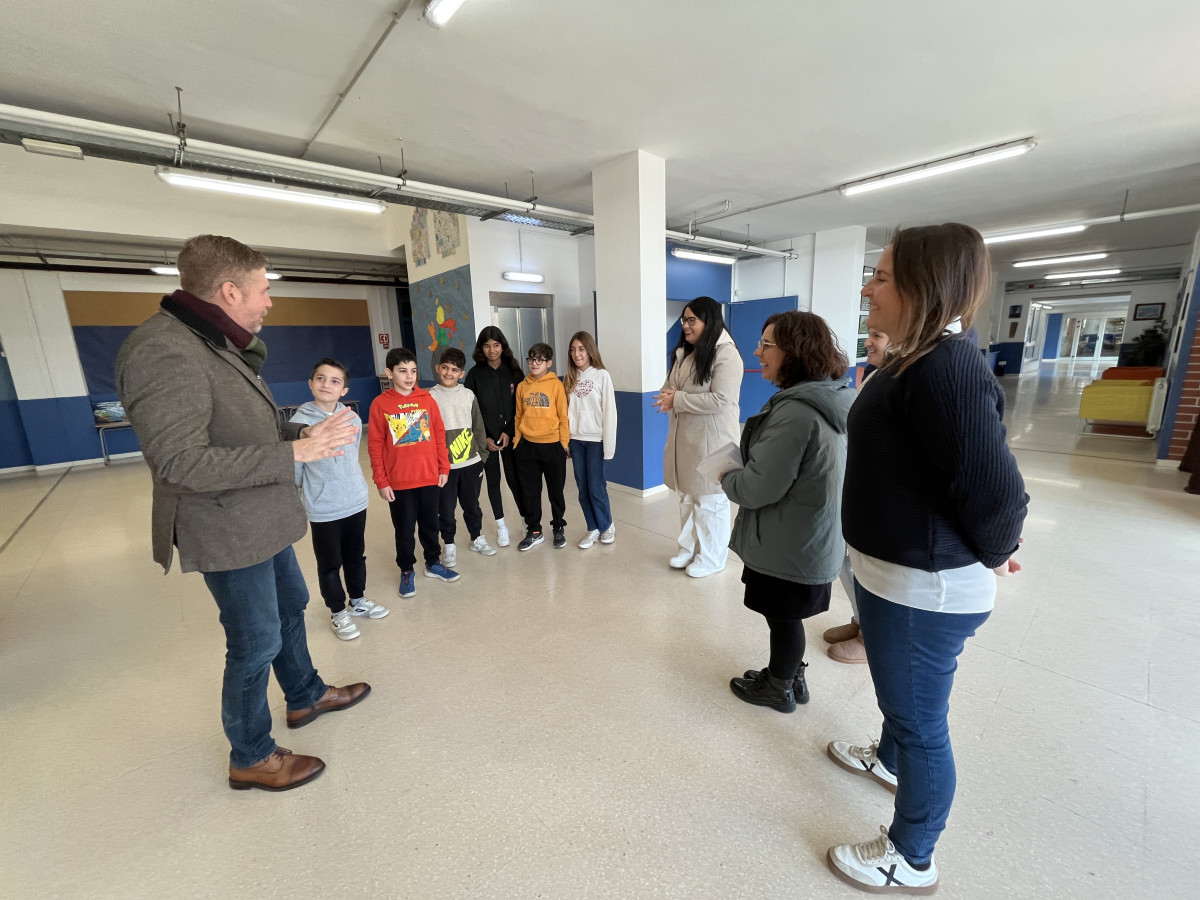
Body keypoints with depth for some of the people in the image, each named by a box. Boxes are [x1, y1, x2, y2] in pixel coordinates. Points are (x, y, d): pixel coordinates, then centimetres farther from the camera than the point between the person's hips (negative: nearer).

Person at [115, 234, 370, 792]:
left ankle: (305, 696, 47)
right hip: (227, 534, -10)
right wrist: (294, 453, -27)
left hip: (264, 521, 10)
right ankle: (251, 758, 30)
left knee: (290, 607, 24)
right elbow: (179, 460, -28)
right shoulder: (163, 351, -23)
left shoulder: (222, 346, 8)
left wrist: (305, 433, 0)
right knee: (256, 644, 5)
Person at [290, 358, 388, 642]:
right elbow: (294, 469, -7)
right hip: (323, 511, -4)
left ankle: (358, 601, 40)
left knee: (356, 557, 19)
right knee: (329, 565, 11)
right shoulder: (300, 422, -13)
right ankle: (338, 612, 31)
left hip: (357, 503, 4)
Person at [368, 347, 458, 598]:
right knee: (404, 529, 11)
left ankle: (433, 563, 35)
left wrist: (444, 468, 3)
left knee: (430, 524, 17)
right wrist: (381, 481, -7)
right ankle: (407, 570, 29)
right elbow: (375, 446, -5)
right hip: (398, 482, -2)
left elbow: (439, 435, 4)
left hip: (429, 477, 2)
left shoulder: (427, 399, 1)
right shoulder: (380, 404, -6)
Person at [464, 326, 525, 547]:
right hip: (486, 438, 1)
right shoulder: (475, 374, -1)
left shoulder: (513, 370, 1)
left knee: (514, 478, -1)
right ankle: (501, 526, 22)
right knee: (493, 480, 9)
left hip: (510, 435, 0)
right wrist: (483, 437, -7)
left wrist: (509, 432, -9)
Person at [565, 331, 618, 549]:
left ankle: (607, 525, 24)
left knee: (596, 487, 1)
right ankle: (594, 528, 24)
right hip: (575, 439, 5)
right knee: (583, 488, 9)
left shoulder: (602, 376, -7)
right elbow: (566, 411, 8)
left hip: (596, 439, -5)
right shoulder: (570, 377, 8)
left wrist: (609, 445, -11)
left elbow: (609, 412, -9)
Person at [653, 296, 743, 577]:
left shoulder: (726, 354, -16)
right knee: (686, 496, 18)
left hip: (711, 440, -8)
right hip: (684, 437, 9)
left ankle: (711, 558, 21)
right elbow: (669, 386, 16)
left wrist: (678, 400, -20)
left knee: (711, 500, 5)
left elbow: (720, 400, -24)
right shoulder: (684, 352, 13)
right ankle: (688, 548, 34)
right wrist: (668, 395, -9)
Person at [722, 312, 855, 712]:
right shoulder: (833, 400, 5)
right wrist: (740, 471, 9)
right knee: (787, 615, 25)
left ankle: (779, 689, 35)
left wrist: (727, 478, -6)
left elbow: (760, 488, -26)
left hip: (789, 547, -9)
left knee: (783, 617, 12)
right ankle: (791, 677, 45)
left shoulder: (795, 412, -28)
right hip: (814, 539, 9)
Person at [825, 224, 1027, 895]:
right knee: (902, 693, 32)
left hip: (926, 588, -10)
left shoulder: (947, 368, -26)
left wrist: (993, 555, -9)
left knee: (920, 719, 12)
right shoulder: (916, 361, 6)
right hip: (893, 571, 10)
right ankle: (889, 759, 59)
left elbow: (994, 487, -28)